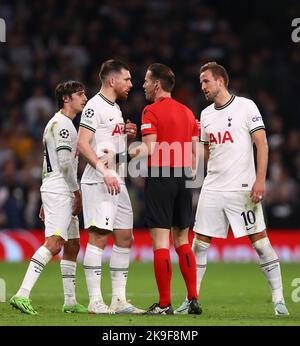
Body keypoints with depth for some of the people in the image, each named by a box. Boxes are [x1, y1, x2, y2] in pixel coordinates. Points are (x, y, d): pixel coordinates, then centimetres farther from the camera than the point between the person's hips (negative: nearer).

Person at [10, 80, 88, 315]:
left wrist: (45, 203, 24)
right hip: (60, 191, -11)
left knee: (72, 246, 11)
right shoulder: (61, 123, -9)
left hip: (58, 193, 11)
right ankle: (23, 294, -29)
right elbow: (65, 162, -18)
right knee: (54, 244, -21)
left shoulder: (61, 123, 23)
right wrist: (77, 192, -10)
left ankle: (70, 302, 15)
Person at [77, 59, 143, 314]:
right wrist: (104, 172, -26)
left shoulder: (115, 108, 20)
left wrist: (127, 135, 9)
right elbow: (83, 144, -18)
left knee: (125, 238, 8)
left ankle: (119, 300, 13)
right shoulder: (95, 105, -9)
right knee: (99, 236, -11)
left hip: (117, 183, 10)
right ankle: (95, 301, -11)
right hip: (98, 182, -10)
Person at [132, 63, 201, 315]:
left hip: (160, 178, -6)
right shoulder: (188, 112, 14)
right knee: (182, 240, 13)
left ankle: (164, 304, -6)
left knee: (161, 241, -5)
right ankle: (193, 299, 7)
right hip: (183, 178, 6)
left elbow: (149, 148, -15)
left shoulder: (151, 111, -6)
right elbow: (195, 152, 13)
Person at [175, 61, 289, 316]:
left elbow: (262, 144, -8)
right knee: (200, 243, 2)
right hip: (212, 188, 6)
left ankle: (278, 299, 1)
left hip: (242, 188, -5)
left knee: (260, 241, -5)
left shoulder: (245, 106, -4)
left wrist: (260, 179, -15)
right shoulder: (206, 114, 13)